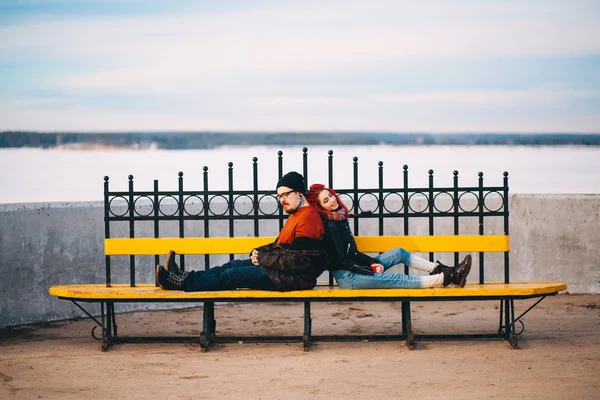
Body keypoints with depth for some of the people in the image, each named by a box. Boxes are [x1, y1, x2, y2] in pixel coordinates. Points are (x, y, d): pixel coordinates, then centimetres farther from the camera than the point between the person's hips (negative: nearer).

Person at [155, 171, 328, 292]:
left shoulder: (308, 219, -19)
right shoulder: (296, 216, 18)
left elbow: (296, 261, -24)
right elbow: (279, 246, 25)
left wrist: (262, 258, -15)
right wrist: (259, 252, 4)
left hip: (293, 278, -11)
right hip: (281, 271, 11)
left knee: (233, 275, -10)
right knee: (234, 265, 8)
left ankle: (184, 283, -5)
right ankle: (185, 277, 6)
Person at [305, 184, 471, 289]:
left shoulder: (339, 218, 11)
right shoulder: (330, 226, -17)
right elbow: (341, 260, -18)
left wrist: (372, 262, 3)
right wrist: (371, 270, -13)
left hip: (355, 267, 10)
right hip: (346, 277, -10)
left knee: (399, 253, 6)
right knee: (396, 279, -17)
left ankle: (441, 270, 4)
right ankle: (446, 278, -19)